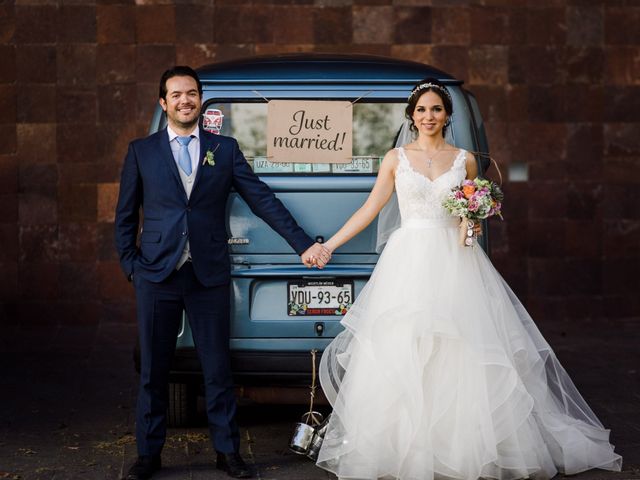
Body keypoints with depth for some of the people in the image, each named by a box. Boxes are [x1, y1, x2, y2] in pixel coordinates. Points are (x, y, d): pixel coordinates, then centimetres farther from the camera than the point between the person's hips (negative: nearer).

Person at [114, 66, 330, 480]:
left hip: (209, 276, 0)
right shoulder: (142, 151, 7)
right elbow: (126, 216, 10)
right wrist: (131, 266, 1)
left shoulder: (225, 149, 7)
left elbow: (263, 200, 5)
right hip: (156, 276, 0)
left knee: (218, 369, 6)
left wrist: (304, 244, 0)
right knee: (153, 371, 8)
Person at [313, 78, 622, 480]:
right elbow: (370, 209, 7)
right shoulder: (396, 159, 7)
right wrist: (328, 246, 2)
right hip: (409, 262, 0)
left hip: (454, 262, 0)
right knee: (402, 354, -3)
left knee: (463, 356, -4)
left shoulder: (465, 160, 9)